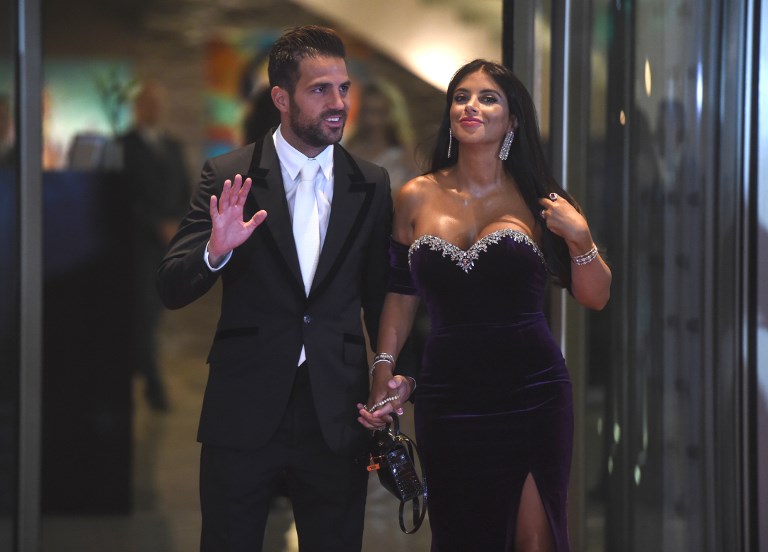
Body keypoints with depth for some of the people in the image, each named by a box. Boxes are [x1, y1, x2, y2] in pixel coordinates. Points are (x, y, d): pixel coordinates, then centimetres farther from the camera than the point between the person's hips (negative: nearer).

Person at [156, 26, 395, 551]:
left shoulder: (371, 185, 5)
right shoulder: (228, 177, -2)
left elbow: (380, 297, 12)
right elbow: (172, 289, -5)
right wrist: (215, 251, -25)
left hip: (336, 415, 2)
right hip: (244, 410, -2)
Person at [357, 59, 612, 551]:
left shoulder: (537, 201, 1)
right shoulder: (417, 200, 6)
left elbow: (596, 298, 4)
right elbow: (402, 294, 14)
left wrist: (580, 239, -12)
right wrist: (384, 369, 4)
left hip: (533, 395, -1)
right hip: (449, 396, 2)